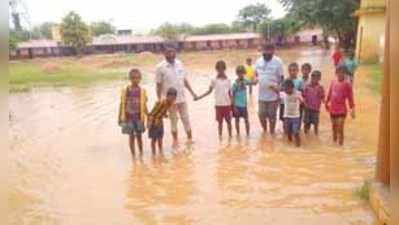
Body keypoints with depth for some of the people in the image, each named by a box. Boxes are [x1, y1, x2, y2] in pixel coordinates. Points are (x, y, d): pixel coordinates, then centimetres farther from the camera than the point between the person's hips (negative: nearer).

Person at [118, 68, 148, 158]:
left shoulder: (142, 91, -4)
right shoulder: (125, 90, -2)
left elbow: (144, 105, 0)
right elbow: (122, 104, 3)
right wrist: (120, 117, 5)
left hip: (139, 117, 0)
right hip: (128, 117, 0)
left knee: (139, 136, 10)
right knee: (131, 136, 5)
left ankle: (141, 154, 28)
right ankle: (133, 155, 17)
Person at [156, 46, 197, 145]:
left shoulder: (179, 63, 4)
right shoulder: (161, 67, -9)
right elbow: (159, 85, -8)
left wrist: (192, 92, 11)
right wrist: (159, 100, -9)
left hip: (182, 97, 4)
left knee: (186, 118, 10)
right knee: (173, 120, 8)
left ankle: (190, 138, 23)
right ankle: (175, 140, 22)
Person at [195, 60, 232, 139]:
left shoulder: (228, 80, 1)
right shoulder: (214, 80, -1)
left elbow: (230, 94, 4)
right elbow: (209, 91, 5)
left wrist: (232, 105, 1)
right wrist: (199, 97, -2)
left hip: (227, 105, 1)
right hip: (218, 105, -1)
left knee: (228, 121, 8)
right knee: (220, 122, 6)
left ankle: (230, 136, 23)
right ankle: (220, 137, 18)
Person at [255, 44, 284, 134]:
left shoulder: (278, 62, -11)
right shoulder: (259, 61, 2)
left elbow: (281, 77, -7)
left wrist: (278, 87, -23)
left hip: (273, 94, -4)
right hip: (262, 94, 4)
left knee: (272, 115, 9)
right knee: (261, 115, 12)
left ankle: (272, 133, 28)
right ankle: (264, 130, 38)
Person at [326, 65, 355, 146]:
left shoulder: (347, 84, -11)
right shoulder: (333, 82, 0)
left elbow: (350, 98, -8)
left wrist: (352, 110, -10)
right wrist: (326, 103, 23)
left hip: (342, 110, -4)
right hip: (332, 109, 4)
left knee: (340, 129, -9)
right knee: (334, 127, 18)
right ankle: (334, 142, 37)